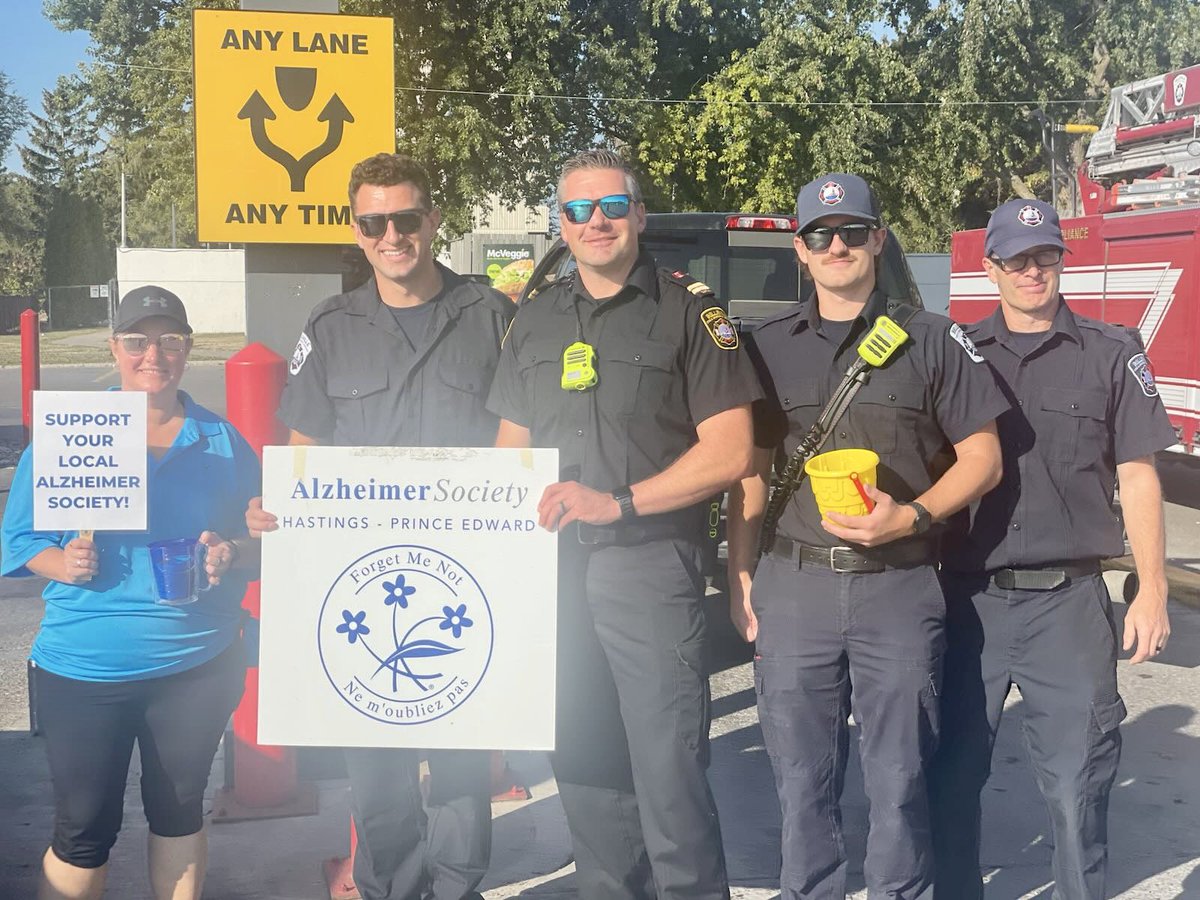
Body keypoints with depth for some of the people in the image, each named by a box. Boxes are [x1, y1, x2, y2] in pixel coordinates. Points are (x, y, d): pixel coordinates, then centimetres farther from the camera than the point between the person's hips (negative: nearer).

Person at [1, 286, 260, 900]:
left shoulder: (222, 442, 2)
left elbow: (261, 540, 7)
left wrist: (231, 556, -14)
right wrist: (61, 563, -18)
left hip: (197, 667, 2)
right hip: (85, 670, -1)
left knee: (179, 811, 17)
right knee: (84, 828, 6)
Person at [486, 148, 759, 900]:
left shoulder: (687, 310, -2)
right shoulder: (537, 319, 14)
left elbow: (729, 451, -8)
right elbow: (512, 443, 19)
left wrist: (617, 502, -16)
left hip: (651, 564, -5)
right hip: (553, 566, 5)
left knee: (669, 772, -6)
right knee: (583, 766, 13)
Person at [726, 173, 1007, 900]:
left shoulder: (932, 341, 3)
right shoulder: (769, 346, 9)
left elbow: (982, 459, 3)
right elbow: (751, 467, 12)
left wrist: (910, 517, -13)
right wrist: (741, 576, 5)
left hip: (898, 588, -2)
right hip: (791, 588, 2)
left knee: (899, 779, 6)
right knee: (803, 780, 10)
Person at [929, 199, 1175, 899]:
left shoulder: (1112, 354, 3)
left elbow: (1137, 476, 2)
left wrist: (1152, 590, -3)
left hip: (1069, 601, -1)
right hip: (968, 598, 2)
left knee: (1077, 778, 5)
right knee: (951, 772, 9)